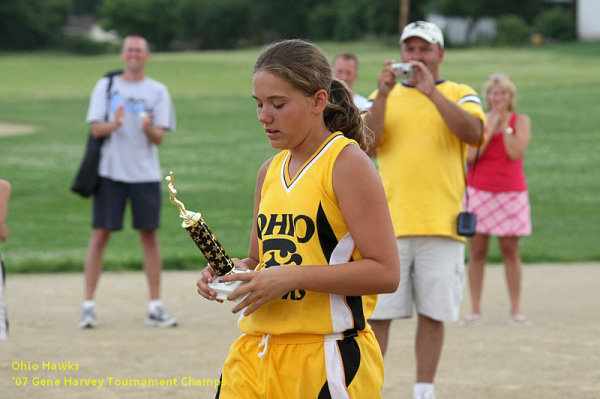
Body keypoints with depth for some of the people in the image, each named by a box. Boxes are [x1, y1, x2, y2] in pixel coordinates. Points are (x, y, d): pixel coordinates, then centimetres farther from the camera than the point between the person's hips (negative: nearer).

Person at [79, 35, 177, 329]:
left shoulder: (157, 91, 7)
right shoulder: (105, 86, 7)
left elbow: (159, 138, 0)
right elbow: (96, 129, -2)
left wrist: (148, 128, -23)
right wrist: (114, 124, -23)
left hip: (145, 173, 1)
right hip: (110, 172, -1)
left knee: (150, 235, 1)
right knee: (100, 235, -3)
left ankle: (156, 307, 6)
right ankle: (88, 305, 0)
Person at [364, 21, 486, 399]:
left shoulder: (460, 95, 9)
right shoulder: (385, 96, 14)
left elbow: (473, 133, -12)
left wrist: (431, 92, -18)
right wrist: (383, 94, -13)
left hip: (441, 225, -1)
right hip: (388, 225, 1)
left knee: (432, 314, 2)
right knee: (376, 313, -2)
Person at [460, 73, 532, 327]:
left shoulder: (521, 121, 4)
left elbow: (515, 152, -10)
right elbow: (471, 155, -7)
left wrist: (505, 126, -11)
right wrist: (490, 128, -10)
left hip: (511, 192, -1)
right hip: (479, 190, 1)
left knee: (510, 251, 0)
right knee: (476, 251, -2)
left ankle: (515, 311, 3)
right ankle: (475, 311, 1)